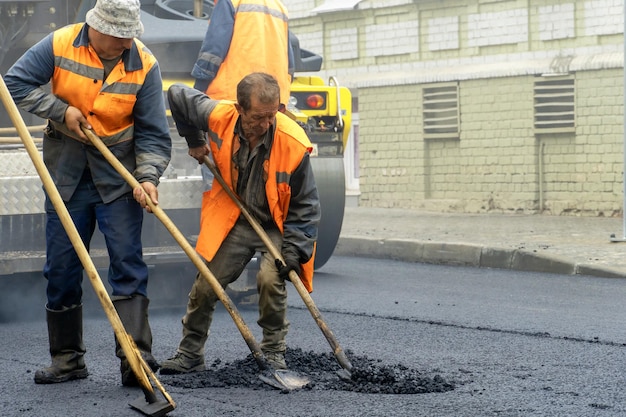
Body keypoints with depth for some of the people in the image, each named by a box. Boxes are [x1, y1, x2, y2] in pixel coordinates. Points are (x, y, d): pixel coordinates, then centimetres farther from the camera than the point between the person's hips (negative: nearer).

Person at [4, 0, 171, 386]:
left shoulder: (144, 64, -10)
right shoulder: (59, 45, -9)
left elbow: (153, 133, -8)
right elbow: (16, 83, -3)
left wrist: (148, 176, -22)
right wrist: (61, 110, -13)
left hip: (118, 178, -2)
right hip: (65, 175, 2)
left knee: (128, 266, -8)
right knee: (61, 270, 7)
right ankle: (67, 360, 19)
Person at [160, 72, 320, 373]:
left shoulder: (294, 144, -27)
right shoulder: (219, 117, -20)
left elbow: (306, 205, -15)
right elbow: (177, 94, 1)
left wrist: (294, 248, -24)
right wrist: (193, 140, 10)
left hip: (278, 227, -3)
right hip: (233, 221, 3)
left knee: (270, 278, -26)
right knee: (205, 284, 1)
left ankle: (273, 351, -5)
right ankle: (190, 354, 22)